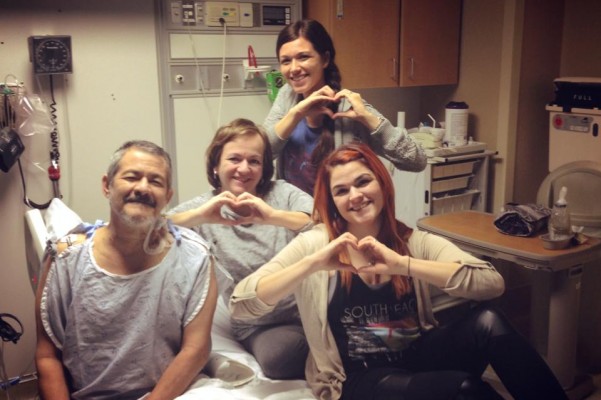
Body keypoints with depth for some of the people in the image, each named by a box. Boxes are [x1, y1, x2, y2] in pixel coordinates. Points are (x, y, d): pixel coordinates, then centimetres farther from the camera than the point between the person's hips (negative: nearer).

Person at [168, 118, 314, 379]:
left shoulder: (283, 193, 2)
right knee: (277, 356, -31)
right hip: (257, 326, 0)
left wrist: (275, 216, -30)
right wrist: (197, 216, -29)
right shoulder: (204, 208, 2)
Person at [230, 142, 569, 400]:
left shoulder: (417, 242, 1)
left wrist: (403, 264, -27)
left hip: (418, 360, 3)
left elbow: (493, 283, -16)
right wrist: (313, 263, -25)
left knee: (486, 321, -25)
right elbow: (241, 305, -13)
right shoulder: (314, 243, -3)